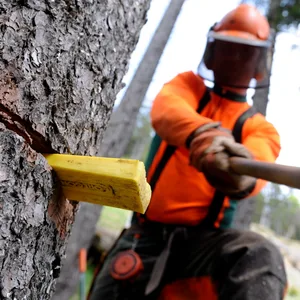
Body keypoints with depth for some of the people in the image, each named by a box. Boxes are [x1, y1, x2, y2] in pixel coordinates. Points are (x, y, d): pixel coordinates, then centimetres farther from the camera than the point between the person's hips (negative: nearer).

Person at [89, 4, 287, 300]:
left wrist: (241, 179, -45)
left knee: (261, 258, -30)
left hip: (203, 239, 0)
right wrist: (203, 134, -42)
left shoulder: (259, 127, 8)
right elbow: (165, 110, -17)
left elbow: (256, 163, -18)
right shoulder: (187, 85, 9)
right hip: (146, 234, 1)